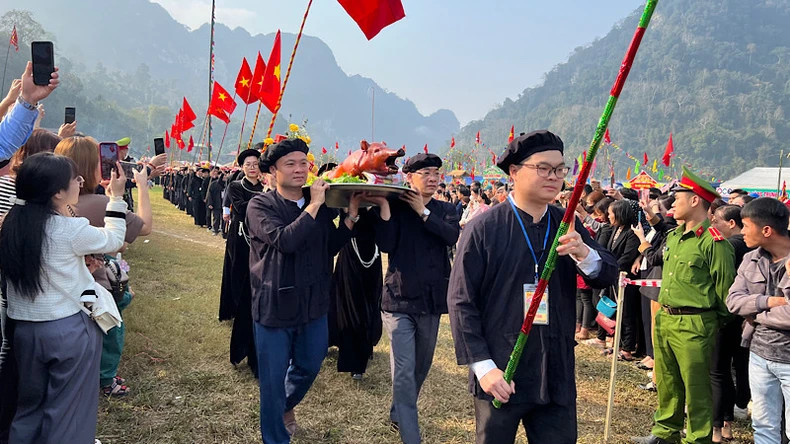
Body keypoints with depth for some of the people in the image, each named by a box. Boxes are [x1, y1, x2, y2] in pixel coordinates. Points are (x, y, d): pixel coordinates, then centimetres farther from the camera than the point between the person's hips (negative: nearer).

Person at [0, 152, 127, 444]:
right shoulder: (70, 230, -19)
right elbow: (113, 239, -2)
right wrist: (116, 197, 5)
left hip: (25, 329, 6)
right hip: (69, 330, -6)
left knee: (29, 404, 23)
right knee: (68, 409, 11)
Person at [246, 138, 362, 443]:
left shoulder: (320, 203, 1)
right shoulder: (260, 205, -13)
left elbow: (331, 247, 4)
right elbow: (284, 240, -29)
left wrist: (352, 213, -7)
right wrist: (314, 205, -24)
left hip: (314, 305, 5)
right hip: (274, 307, -5)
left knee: (309, 367, 24)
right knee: (273, 381, 8)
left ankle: (287, 405, 55)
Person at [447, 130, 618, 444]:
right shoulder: (484, 229, -10)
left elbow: (607, 276, 1)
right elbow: (461, 301, -10)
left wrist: (584, 254, -21)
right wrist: (483, 367, -15)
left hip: (557, 377, 4)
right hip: (498, 378, -4)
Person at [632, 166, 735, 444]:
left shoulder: (713, 242, -15)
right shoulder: (672, 237, 12)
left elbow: (725, 286, -11)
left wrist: (717, 320, -1)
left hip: (695, 325, -8)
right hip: (665, 319, 9)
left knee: (696, 388, 3)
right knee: (667, 382, 19)